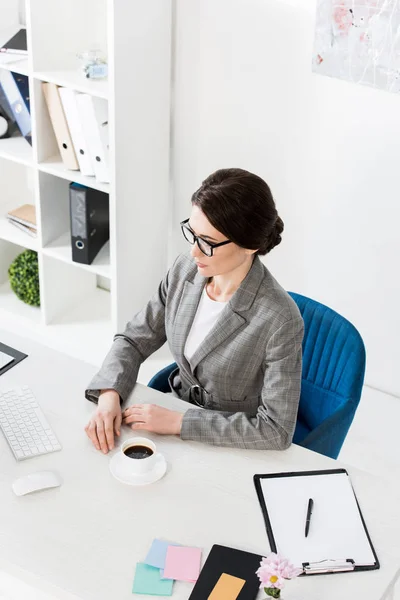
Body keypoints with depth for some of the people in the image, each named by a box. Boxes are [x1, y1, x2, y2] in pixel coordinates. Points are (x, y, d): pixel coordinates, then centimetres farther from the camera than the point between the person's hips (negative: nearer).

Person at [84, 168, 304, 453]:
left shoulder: (280, 320, -27)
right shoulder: (185, 269, -9)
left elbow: (277, 430, -25)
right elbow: (134, 339, 2)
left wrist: (178, 422, -25)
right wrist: (109, 394, -17)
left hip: (237, 451, -5)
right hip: (177, 416, 5)